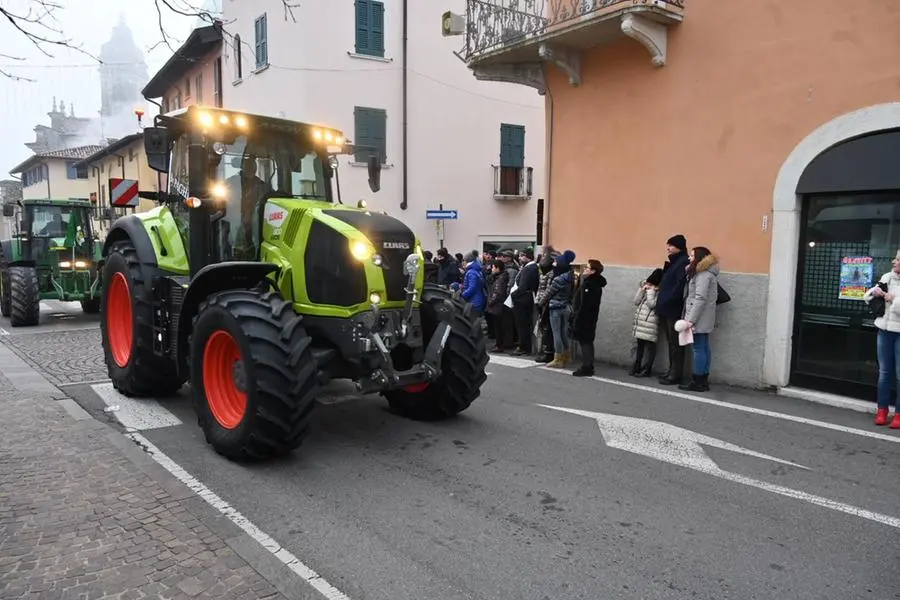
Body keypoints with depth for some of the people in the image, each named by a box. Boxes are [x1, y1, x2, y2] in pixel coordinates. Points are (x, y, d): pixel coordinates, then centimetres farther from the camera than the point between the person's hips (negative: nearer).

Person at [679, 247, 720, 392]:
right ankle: (703, 381, 15)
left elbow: (700, 299, -21)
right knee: (704, 348, 11)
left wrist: (691, 319, -22)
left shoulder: (703, 275, -15)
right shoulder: (705, 273, 17)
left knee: (699, 349, -6)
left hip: (699, 319, -10)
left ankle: (697, 382, -1)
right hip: (703, 319, 10)